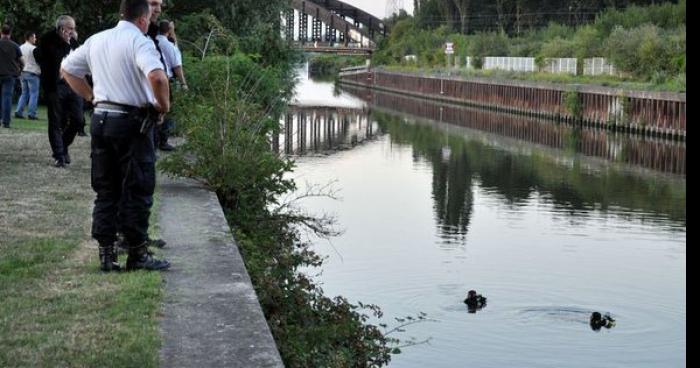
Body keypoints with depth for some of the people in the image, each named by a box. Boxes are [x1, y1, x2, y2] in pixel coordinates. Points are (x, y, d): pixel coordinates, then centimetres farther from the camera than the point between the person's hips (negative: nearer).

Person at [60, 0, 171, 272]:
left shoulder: (96, 41, 11)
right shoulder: (139, 42, -12)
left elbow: (67, 69, 21)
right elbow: (157, 76, -29)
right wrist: (164, 105, -13)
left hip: (100, 118, 7)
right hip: (132, 122, -7)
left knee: (106, 190, 12)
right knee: (137, 190, 3)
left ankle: (106, 254, 13)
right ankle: (137, 254, 7)